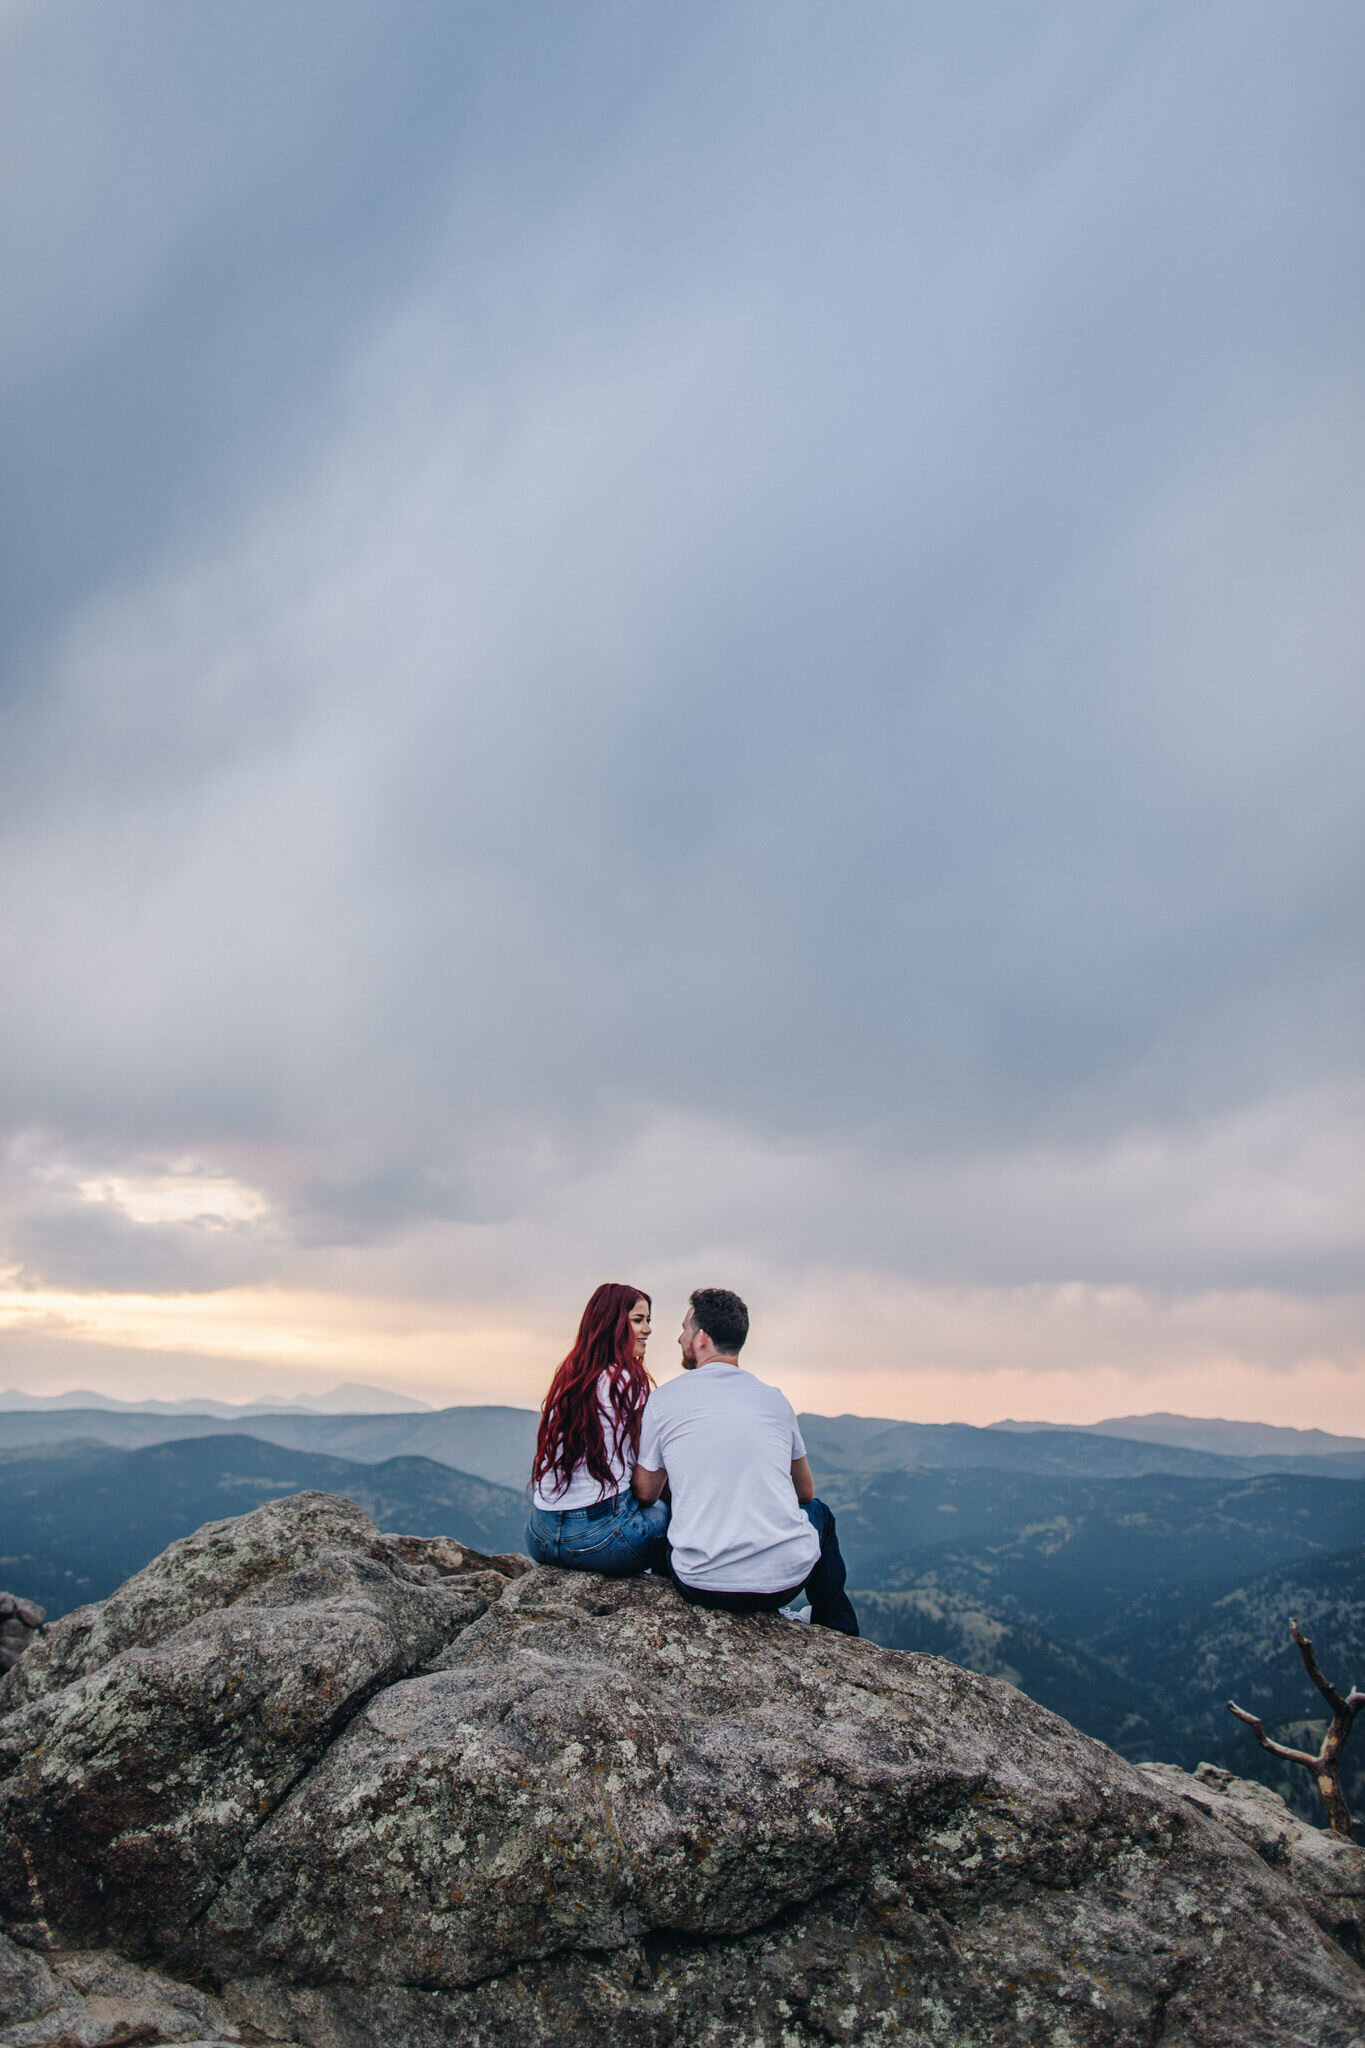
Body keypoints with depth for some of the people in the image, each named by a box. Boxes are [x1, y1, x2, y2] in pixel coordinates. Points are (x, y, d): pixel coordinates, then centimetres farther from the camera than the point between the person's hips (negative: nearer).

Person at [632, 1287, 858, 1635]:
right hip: (784, 1581, 1)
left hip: (702, 1586, -1)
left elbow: (645, 1493, 9)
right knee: (818, 1512, 33)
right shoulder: (775, 1399, 3)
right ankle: (839, 1634, 45)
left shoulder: (662, 1400, -4)